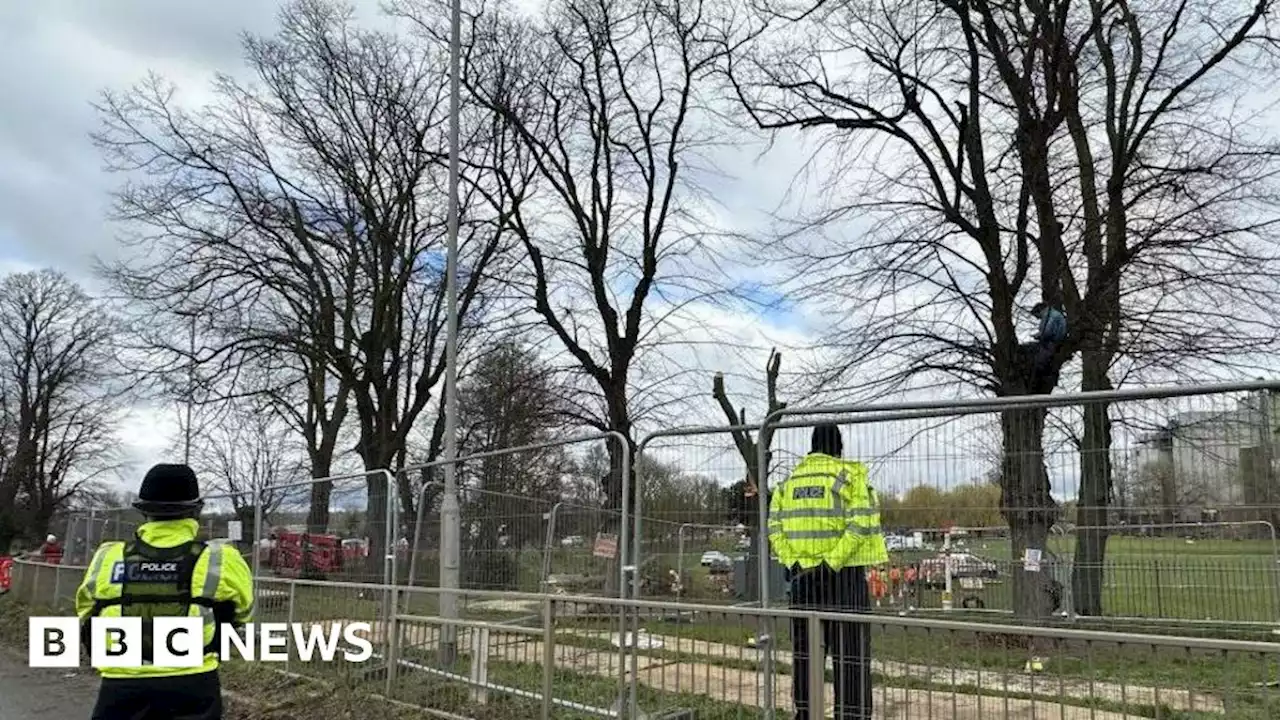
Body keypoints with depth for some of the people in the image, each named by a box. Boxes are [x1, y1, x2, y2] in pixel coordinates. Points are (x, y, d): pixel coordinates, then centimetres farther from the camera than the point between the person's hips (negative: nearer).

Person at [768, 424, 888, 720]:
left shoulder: (789, 480, 11)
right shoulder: (849, 475, -4)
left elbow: (774, 524, 3)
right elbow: (860, 524, -16)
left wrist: (791, 561, -2)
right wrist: (833, 562, -17)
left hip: (802, 574, 5)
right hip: (844, 574, -5)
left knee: (805, 648, 13)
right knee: (850, 651, 0)